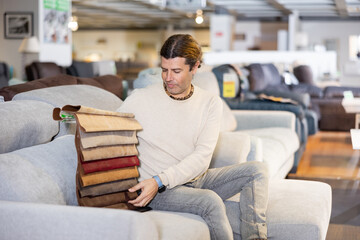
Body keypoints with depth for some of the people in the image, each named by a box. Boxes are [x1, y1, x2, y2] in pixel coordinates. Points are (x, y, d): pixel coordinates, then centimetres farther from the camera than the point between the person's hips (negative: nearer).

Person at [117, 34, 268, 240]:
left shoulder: (211, 103, 1)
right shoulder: (140, 99, -5)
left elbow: (202, 158, -10)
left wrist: (159, 181, -24)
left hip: (196, 179, 4)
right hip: (158, 191, -4)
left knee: (257, 170, -12)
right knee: (211, 201, -31)